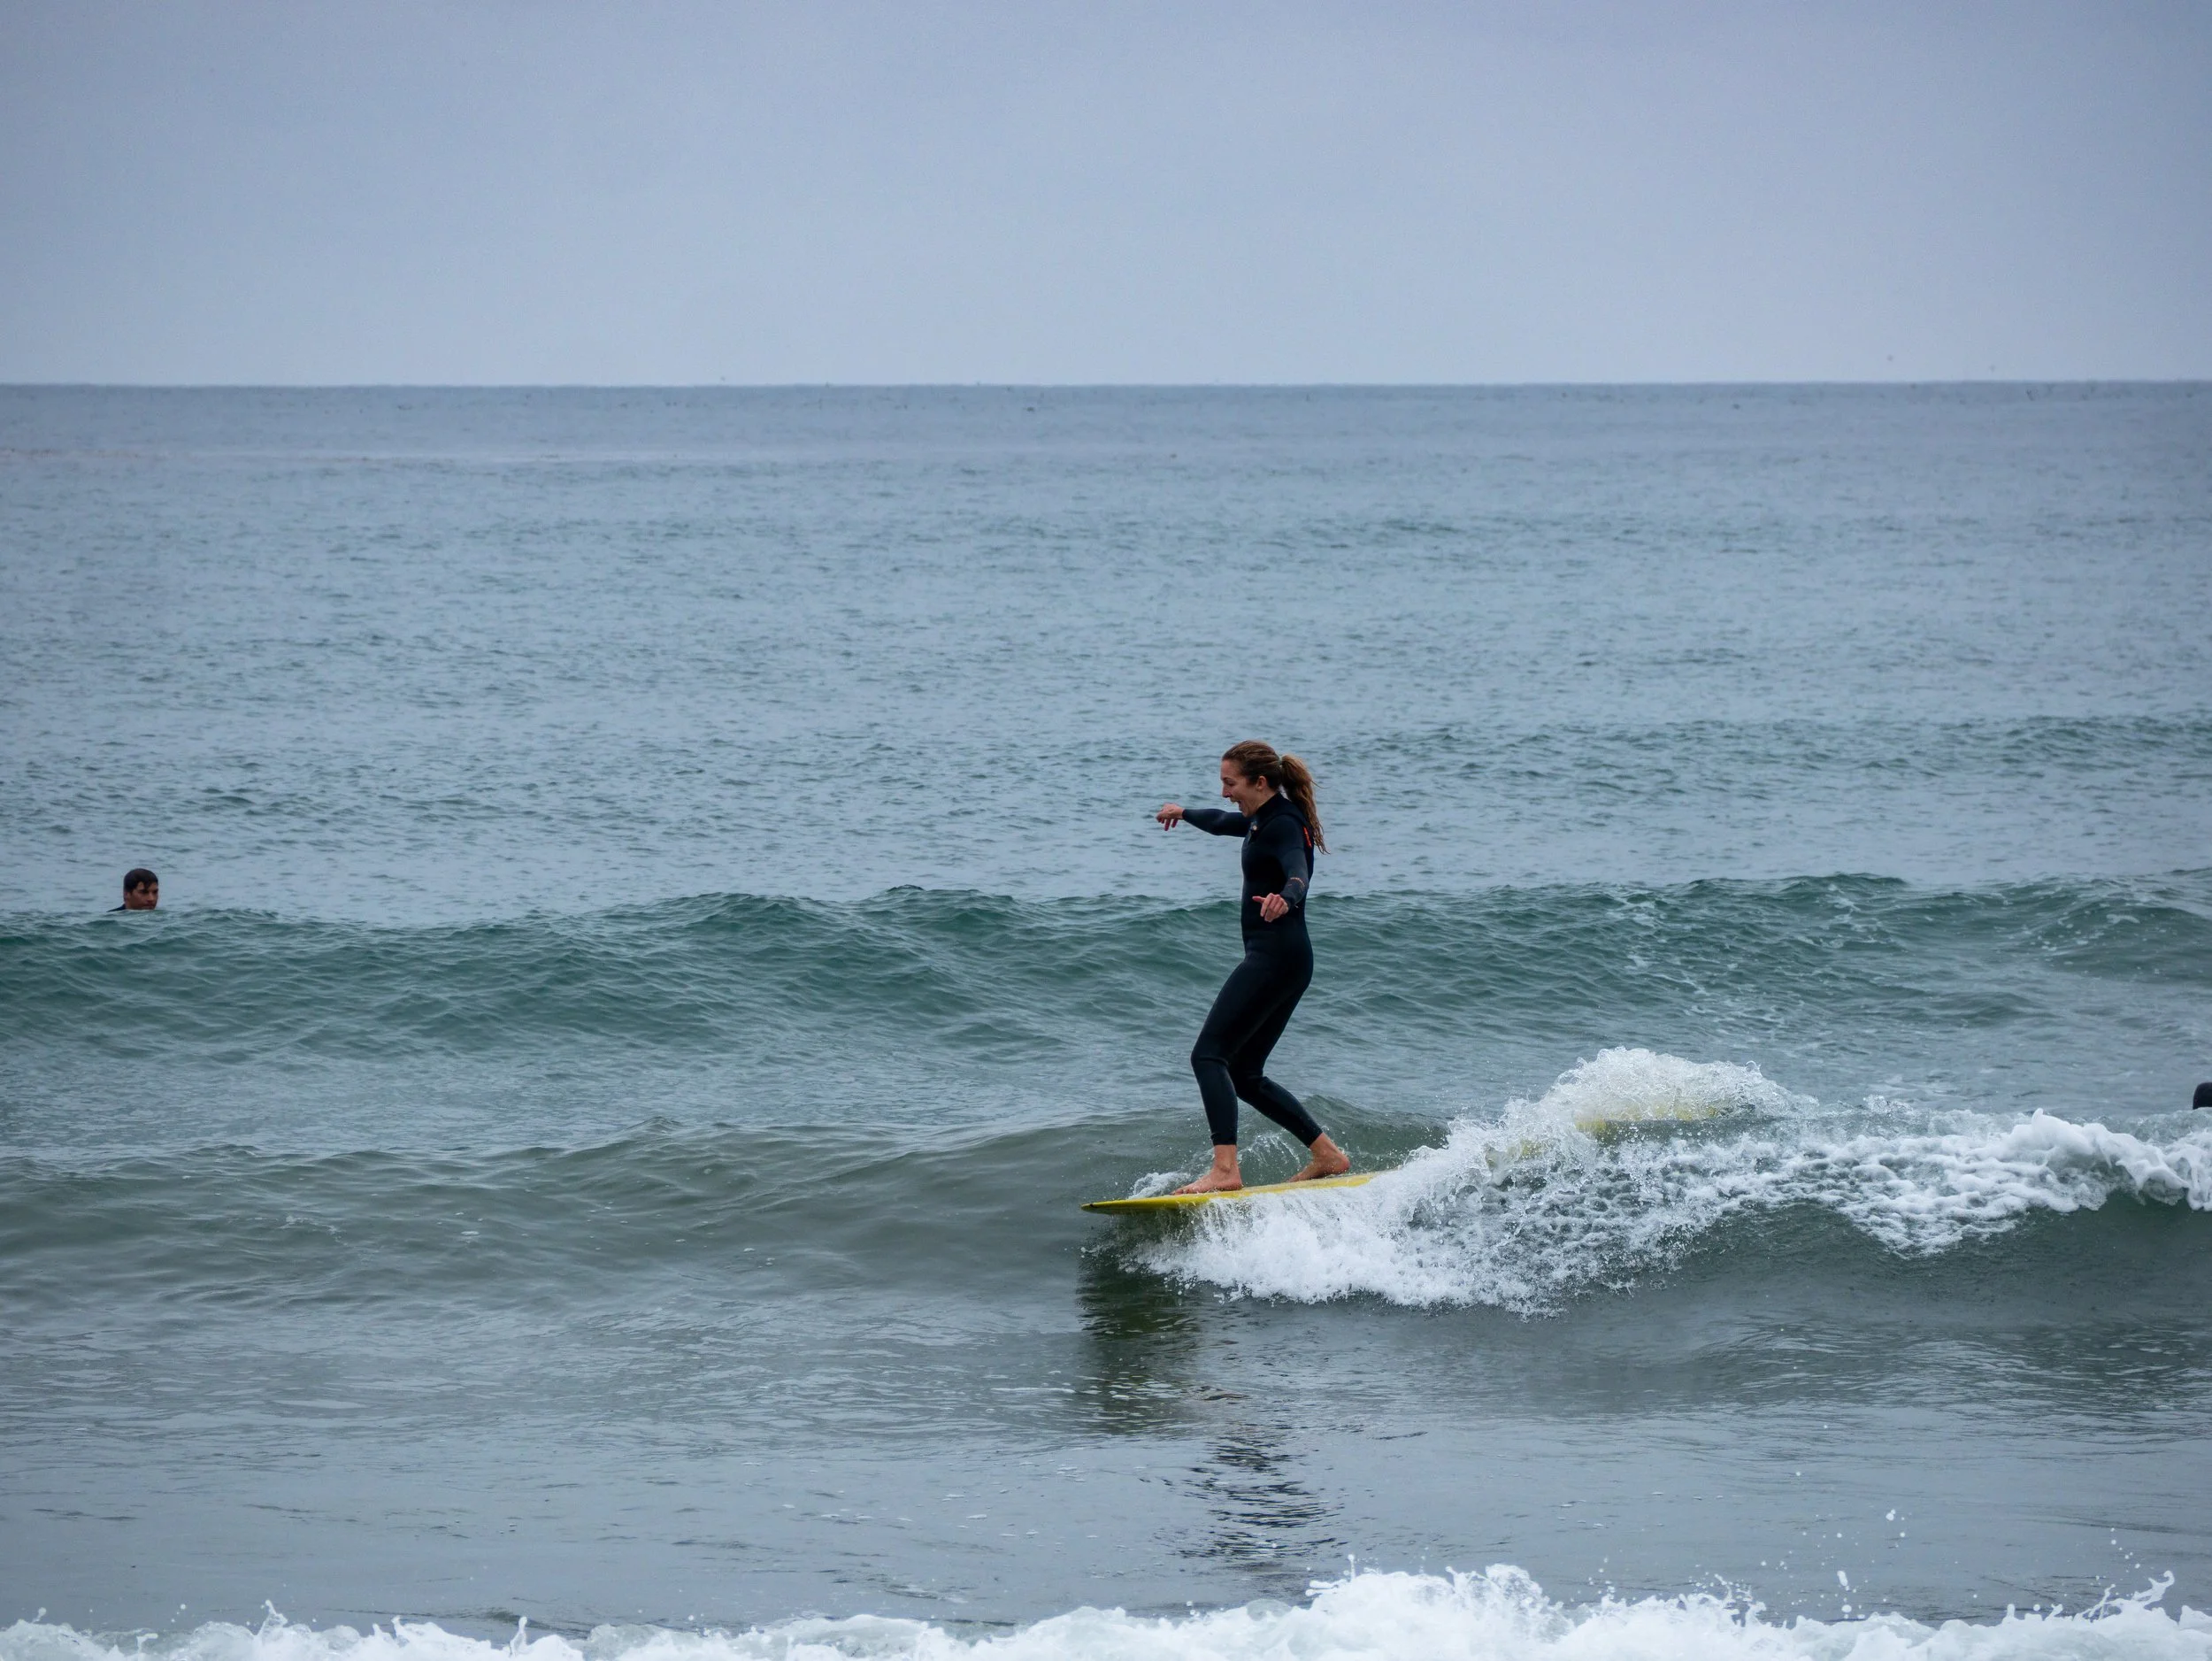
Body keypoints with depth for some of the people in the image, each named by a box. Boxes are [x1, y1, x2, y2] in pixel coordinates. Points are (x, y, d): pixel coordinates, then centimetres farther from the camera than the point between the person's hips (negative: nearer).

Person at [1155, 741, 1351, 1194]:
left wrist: (1285, 898, -56)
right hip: (1281, 959, 10)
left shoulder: (1283, 826, -13)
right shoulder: (1263, 821, 16)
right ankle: (1328, 1155, 13)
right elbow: (1221, 822, 39)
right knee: (1244, 1075, 12)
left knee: (1209, 1055, -17)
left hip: (1276, 954, -10)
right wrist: (1184, 813, 58)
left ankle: (1225, 1170, -29)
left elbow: (1298, 876, -33)